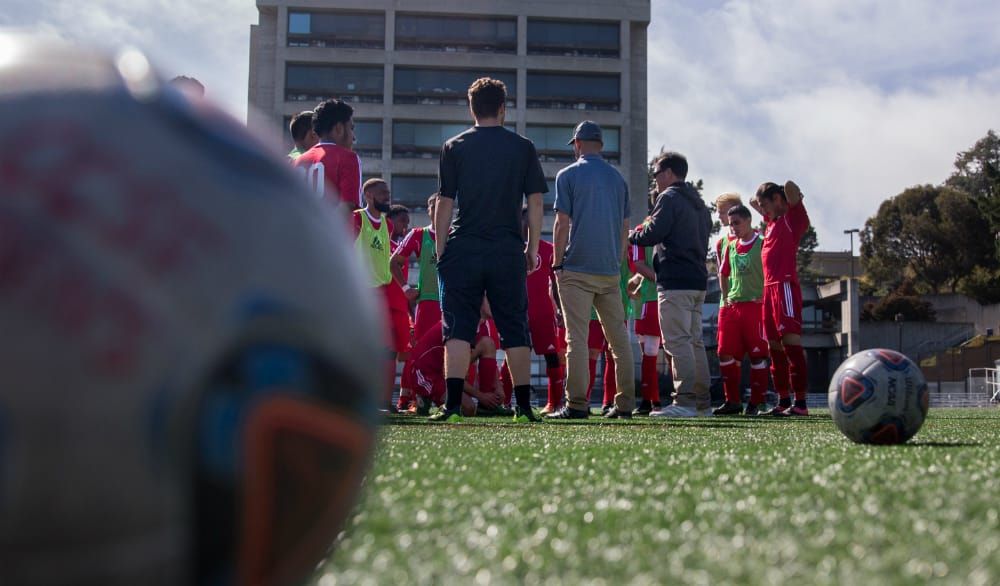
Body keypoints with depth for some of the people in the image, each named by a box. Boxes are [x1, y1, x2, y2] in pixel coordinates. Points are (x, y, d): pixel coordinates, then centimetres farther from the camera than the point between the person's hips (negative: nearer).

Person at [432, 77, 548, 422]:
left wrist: (440, 250, 6)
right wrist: (532, 248, 12)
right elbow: (535, 202, 4)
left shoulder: (454, 147, 3)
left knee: (458, 328, 0)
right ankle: (524, 405, 10)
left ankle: (453, 404, -8)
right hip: (508, 251, 1)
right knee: (515, 329, 8)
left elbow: (445, 203, 1)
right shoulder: (523, 148, 5)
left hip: (463, 249, -1)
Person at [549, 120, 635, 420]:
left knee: (577, 337, -6)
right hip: (611, 271, 5)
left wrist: (558, 264, -1)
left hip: (577, 269, -4)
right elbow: (624, 227, 14)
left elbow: (562, 224, -6)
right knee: (619, 337, 7)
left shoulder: (569, 175, -1)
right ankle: (625, 403, 7)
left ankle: (576, 404, -9)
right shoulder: (618, 177, 14)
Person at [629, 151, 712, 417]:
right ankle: (702, 402, 11)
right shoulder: (699, 204, 22)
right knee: (694, 341, 11)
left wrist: (631, 235, 4)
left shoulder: (670, 197, -6)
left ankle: (685, 402, -16)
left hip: (675, 283, -9)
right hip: (698, 280, 9)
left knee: (677, 341, -11)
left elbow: (654, 234, -15)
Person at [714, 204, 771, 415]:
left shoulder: (762, 243, -4)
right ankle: (732, 401, 10)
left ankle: (755, 403, 3)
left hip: (755, 304, -6)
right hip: (731, 305, 6)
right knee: (726, 353, 3)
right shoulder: (729, 246, 14)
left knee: (757, 354, -3)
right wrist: (726, 299, 14)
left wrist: (763, 298, -12)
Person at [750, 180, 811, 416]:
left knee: (791, 341, -13)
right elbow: (754, 203, 41)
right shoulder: (773, 222, 22)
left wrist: (796, 198, 1)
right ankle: (783, 401, 13)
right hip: (769, 289, 9)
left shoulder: (793, 217, -1)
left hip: (785, 286, -9)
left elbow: (790, 187, -17)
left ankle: (800, 402, -16)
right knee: (774, 346, 9)